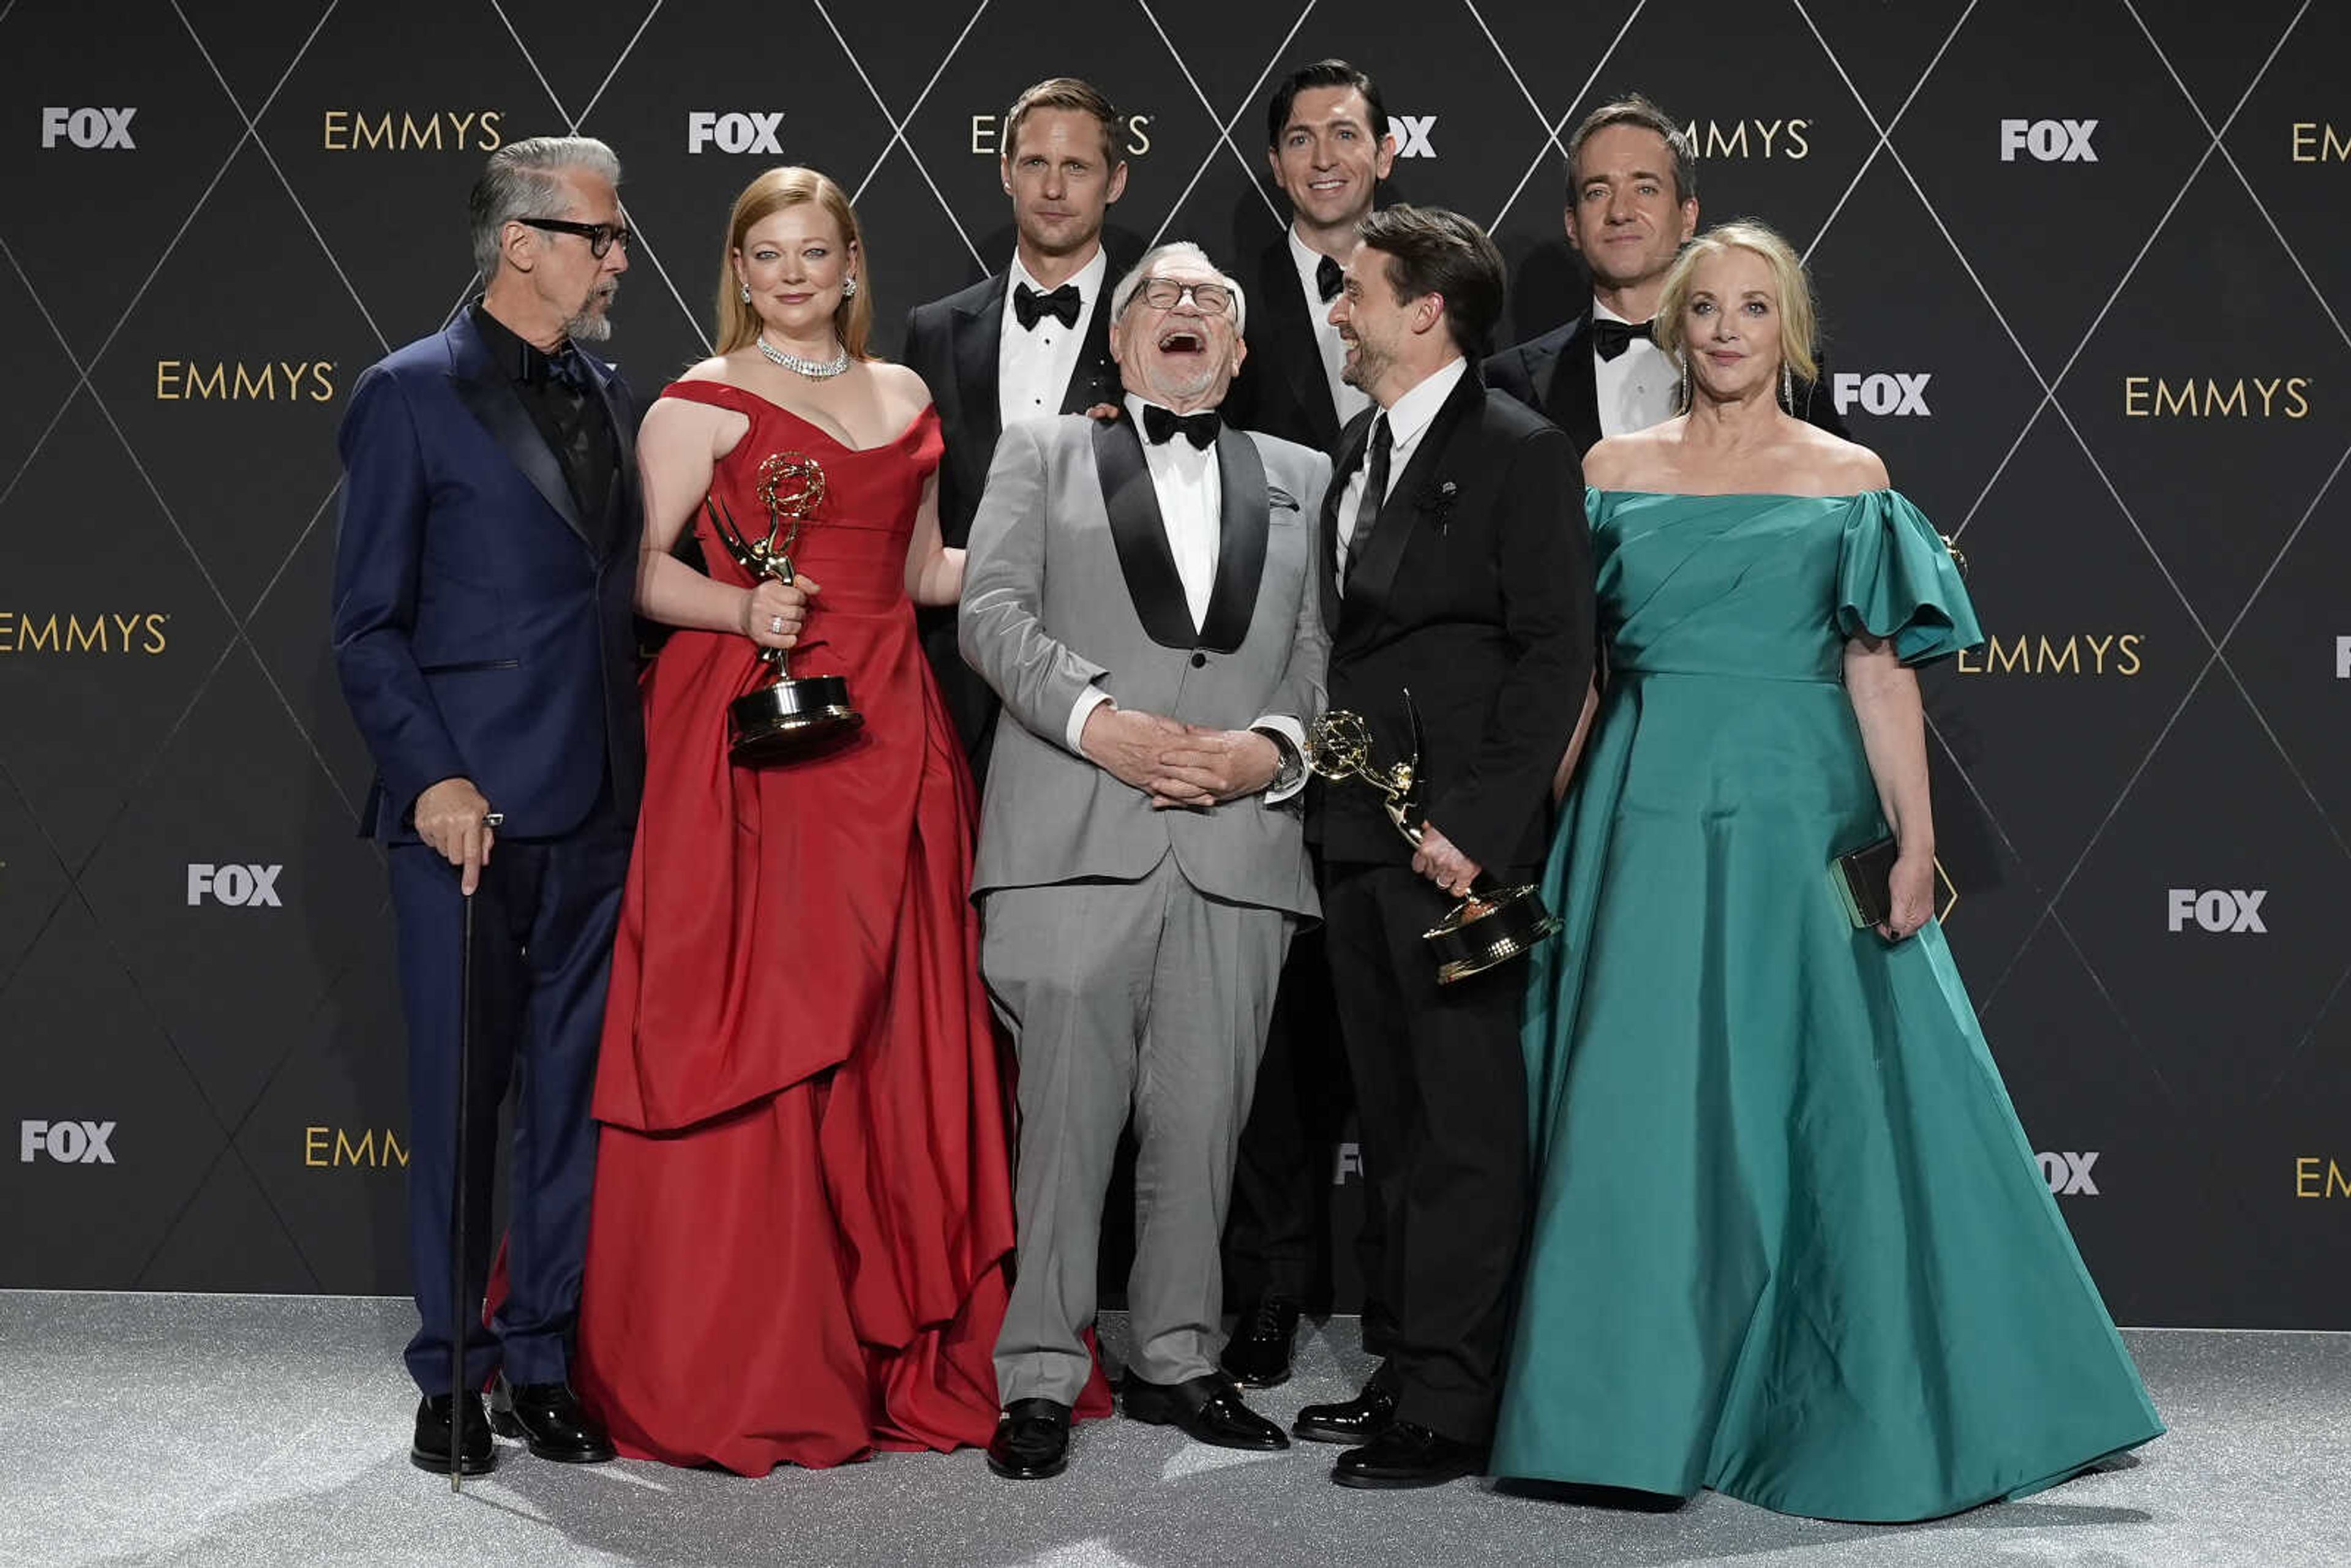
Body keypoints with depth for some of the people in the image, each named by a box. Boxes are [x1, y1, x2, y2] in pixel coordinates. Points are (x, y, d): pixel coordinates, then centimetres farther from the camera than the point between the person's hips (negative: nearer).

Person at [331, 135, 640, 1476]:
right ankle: (450, 1377, 13)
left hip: (600, 811, 5)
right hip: (470, 809, -5)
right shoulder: (412, 394, -2)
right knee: (459, 1100, 2)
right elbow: (369, 624, -4)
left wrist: (649, 772, 6)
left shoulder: (612, 397, 15)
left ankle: (545, 1362, 17)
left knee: (575, 1098, 8)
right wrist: (433, 777, -14)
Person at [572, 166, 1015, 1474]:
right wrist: (742, 607, -22)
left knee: (898, 1032, 4)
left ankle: (906, 1348, 13)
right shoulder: (703, 403, 1)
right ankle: (734, 1373, 2)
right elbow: (642, 568, -5)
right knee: (749, 1036, -6)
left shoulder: (903, 394, 16)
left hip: (889, 731, 5)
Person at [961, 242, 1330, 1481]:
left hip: (1241, 845, 3)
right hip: (1077, 841, -2)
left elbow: (1327, 649, 12)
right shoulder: (1040, 455, 14)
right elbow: (990, 610, 1)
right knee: (1067, 1112, -3)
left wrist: (1277, 746, -7)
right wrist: (1097, 718, -12)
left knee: (1203, 1121, 6)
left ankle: (1176, 1359, 20)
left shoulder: (1301, 479, 21)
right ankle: (1039, 1378, 5)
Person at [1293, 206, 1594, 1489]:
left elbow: (1555, 654, -13)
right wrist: (1327, 797, 8)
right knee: (1396, 1123, 13)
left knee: (1464, 1127, -3)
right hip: (1356, 838, 8)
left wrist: (1477, 828, -17)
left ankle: (1449, 1406, 1)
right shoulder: (1357, 452, 17)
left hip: (1454, 846, -8)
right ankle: (1414, 1363, 22)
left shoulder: (1519, 454, -8)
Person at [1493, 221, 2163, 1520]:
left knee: (1837, 1103, -1)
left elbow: (1879, 672, -1)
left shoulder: (1848, 479, 5)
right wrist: (1537, 827, 2)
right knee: (1641, 1110, 2)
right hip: (1650, 816, 2)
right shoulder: (1616, 470, 9)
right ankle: (1641, 1404, 12)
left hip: (1800, 815, -1)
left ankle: (1862, 1411, 13)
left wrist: (1914, 842, -11)